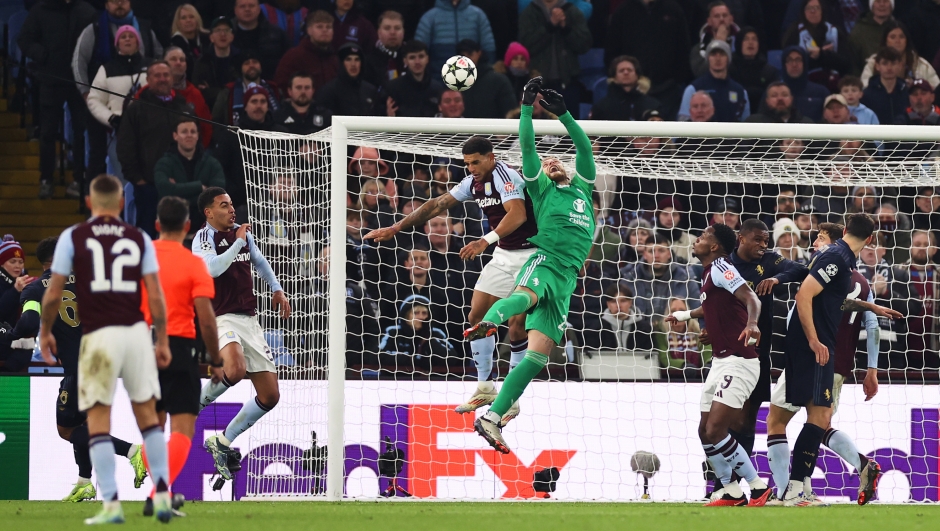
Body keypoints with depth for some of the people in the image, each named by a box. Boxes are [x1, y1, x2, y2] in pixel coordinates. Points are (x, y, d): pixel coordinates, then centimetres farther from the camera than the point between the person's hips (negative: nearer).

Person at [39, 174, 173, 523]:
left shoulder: (73, 237, 2)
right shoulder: (139, 240, 7)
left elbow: (54, 293, 2)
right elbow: (155, 296, 4)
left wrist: (45, 332, 16)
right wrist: (162, 341, 11)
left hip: (98, 335, -2)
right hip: (136, 331, 2)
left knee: (98, 420, 2)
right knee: (147, 413, 14)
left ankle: (111, 504, -5)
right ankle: (162, 493, 9)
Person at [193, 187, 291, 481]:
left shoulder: (242, 232, 14)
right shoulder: (204, 238, -7)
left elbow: (259, 260, 32)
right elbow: (212, 268, -25)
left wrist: (276, 289, 25)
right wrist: (239, 242, -17)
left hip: (249, 321, 7)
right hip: (221, 320, -7)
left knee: (270, 396, 4)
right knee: (235, 370, -38)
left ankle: (223, 441, 20)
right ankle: (196, 403, -9)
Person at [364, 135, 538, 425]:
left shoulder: (505, 176, -20)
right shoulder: (474, 183, 6)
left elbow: (517, 214, -35)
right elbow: (437, 205, 10)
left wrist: (485, 241, -46)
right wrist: (396, 228, 8)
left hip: (529, 254, -9)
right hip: (503, 255, 9)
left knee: (517, 324, -12)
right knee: (477, 316, 3)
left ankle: (512, 399, -3)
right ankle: (485, 388, 14)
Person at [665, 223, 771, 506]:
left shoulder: (720, 268, -13)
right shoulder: (709, 273, 14)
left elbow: (750, 297, -29)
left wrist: (752, 323, -48)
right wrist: (685, 315, 49)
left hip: (738, 363, -10)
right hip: (720, 362, 10)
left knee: (715, 431, -15)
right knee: (705, 432, 8)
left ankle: (758, 487, -5)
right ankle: (732, 493, 15)